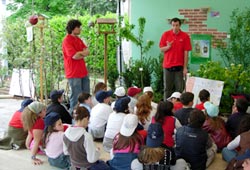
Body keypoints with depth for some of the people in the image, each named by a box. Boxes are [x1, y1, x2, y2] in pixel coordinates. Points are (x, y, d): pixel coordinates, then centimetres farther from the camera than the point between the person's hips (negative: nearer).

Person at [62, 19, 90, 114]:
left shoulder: (78, 39, 13)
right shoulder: (67, 41, -13)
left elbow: (87, 52, 7)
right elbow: (75, 56, -22)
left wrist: (79, 53, -12)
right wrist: (83, 53, -4)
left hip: (83, 72, 9)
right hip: (74, 73, -9)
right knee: (76, 97, -1)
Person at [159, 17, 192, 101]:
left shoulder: (185, 36, -3)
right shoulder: (166, 34, 2)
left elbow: (186, 52, -3)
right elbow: (161, 49, 5)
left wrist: (185, 67, -6)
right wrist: (168, 47, -17)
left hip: (179, 66, -1)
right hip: (167, 65, 1)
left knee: (179, 88, 2)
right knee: (167, 88, 7)